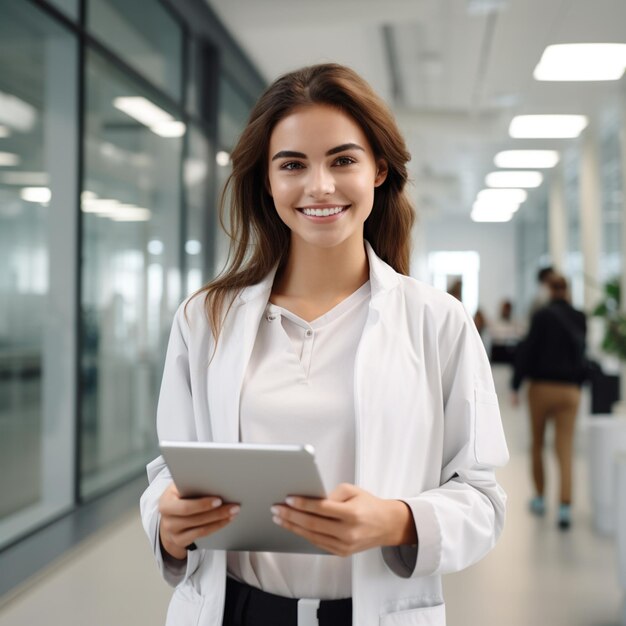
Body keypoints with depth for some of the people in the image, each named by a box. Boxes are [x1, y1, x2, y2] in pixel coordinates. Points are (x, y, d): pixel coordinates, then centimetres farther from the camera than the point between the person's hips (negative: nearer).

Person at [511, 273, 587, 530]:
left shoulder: (543, 315, -9)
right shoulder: (579, 318, 5)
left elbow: (528, 350, -10)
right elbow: (582, 352, 13)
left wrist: (516, 385, -4)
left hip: (541, 387, -3)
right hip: (570, 391, 3)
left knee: (537, 445, 15)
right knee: (565, 451, -1)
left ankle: (540, 498, 25)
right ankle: (565, 507, -12)